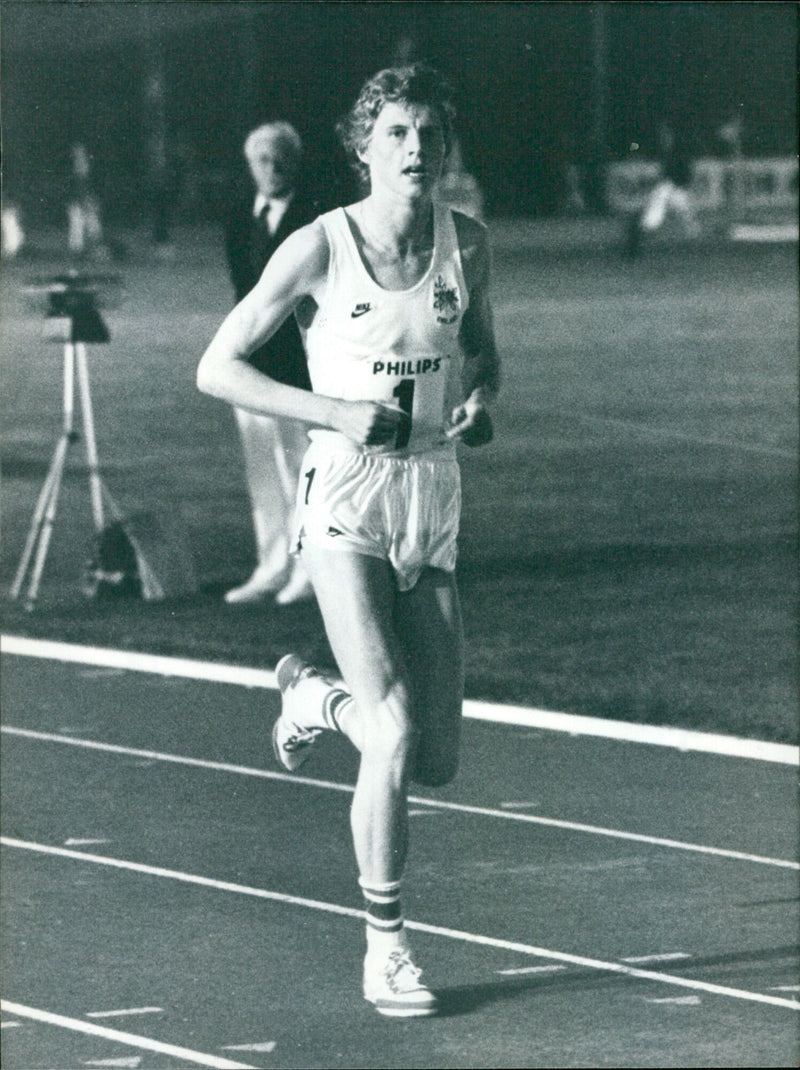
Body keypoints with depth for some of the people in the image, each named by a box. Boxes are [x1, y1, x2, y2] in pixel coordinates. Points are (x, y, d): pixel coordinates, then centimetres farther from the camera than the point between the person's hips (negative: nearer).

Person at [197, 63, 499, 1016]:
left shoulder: (465, 244, 3)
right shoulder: (319, 247, -9)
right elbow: (218, 367, -4)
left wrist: (479, 401, -3)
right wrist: (336, 413, -15)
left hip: (433, 507, 5)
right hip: (348, 503, -5)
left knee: (435, 763, 4)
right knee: (395, 736, -17)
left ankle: (313, 697, 35)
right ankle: (384, 947, -3)